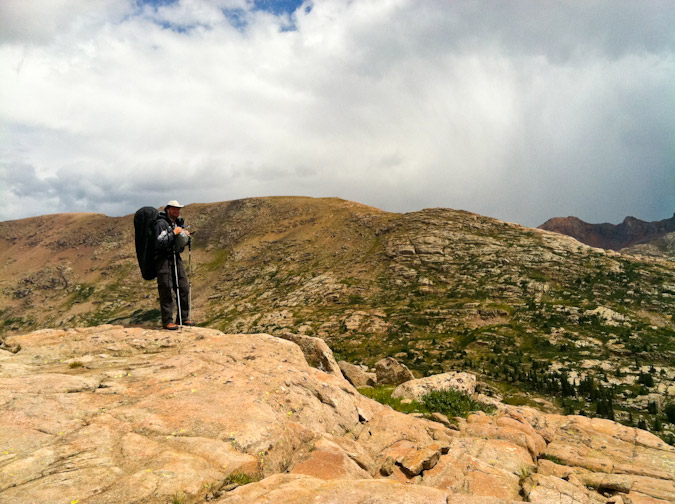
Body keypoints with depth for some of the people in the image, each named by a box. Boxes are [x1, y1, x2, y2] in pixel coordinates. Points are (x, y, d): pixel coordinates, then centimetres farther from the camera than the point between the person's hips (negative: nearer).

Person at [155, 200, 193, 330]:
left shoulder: (178, 223, 14)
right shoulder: (161, 223, -11)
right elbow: (160, 243, -22)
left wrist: (186, 237, 1)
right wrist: (173, 233, -19)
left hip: (176, 258, 8)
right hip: (163, 260, -8)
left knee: (184, 288, 8)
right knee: (166, 291, -5)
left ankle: (183, 318, 18)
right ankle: (167, 321, 2)